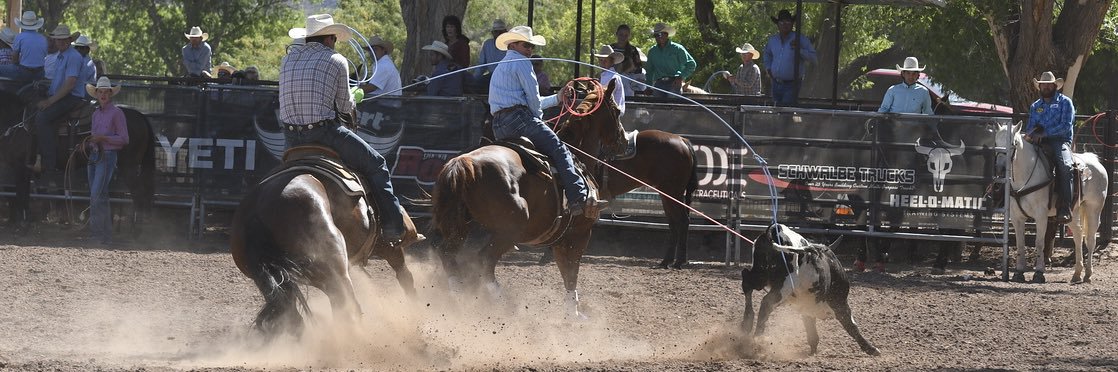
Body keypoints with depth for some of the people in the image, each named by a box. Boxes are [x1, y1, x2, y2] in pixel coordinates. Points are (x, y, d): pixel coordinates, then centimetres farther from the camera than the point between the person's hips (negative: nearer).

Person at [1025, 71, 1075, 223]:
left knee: (1065, 165, -34)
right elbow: (1029, 129, 18)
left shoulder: (1064, 102, 8)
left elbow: (1065, 126, -5)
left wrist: (1043, 133, -15)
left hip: (1060, 141, -4)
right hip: (1040, 144, 4)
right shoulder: (1035, 106, 23)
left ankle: (1065, 209, -41)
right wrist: (1032, 133, -9)